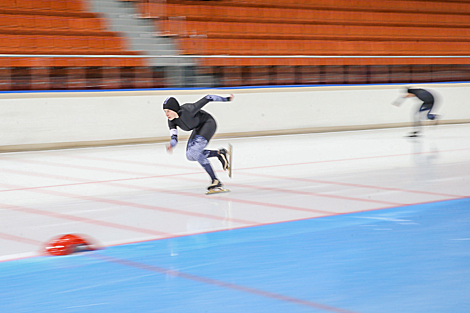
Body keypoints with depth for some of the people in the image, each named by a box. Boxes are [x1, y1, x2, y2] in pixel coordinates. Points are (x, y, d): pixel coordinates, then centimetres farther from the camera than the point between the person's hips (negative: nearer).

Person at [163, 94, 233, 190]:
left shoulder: (188, 110, -31)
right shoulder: (172, 121, -11)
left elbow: (207, 98, -24)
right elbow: (174, 138, -11)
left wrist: (226, 99, -16)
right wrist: (171, 145, -37)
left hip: (208, 124, -9)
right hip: (198, 129, 9)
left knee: (194, 152, -22)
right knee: (190, 156, 1)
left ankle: (216, 181, -22)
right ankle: (219, 153, 9)